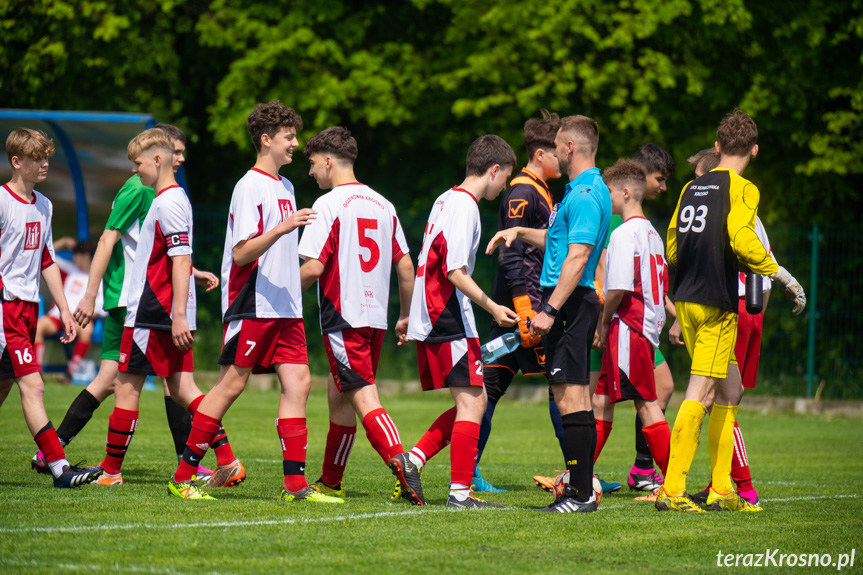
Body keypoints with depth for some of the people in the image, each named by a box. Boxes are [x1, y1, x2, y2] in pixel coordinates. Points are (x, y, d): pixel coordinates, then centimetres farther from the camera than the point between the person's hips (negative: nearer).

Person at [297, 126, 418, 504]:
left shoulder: (329, 205, -8)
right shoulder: (383, 205, 12)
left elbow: (313, 267, -15)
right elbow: (406, 266, 13)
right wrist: (406, 317, 23)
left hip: (343, 316, -7)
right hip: (376, 314, 7)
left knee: (364, 399, -13)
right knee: (338, 395, 17)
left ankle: (400, 462, -33)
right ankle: (331, 482, 23)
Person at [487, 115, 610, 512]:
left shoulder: (585, 195, -15)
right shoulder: (583, 190, 18)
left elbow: (577, 257, -23)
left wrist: (550, 309, -25)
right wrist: (520, 232, 28)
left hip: (570, 303, -11)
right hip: (574, 305, 11)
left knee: (570, 397, -12)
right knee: (578, 398, 11)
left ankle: (580, 494, -13)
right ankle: (581, 487, 14)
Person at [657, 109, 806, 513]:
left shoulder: (692, 188, 14)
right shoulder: (743, 189, -7)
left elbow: (672, 249, 17)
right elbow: (741, 240, -21)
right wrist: (782, 276, -13)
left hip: (686, 299, 8)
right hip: (716, 303, -8)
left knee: (730, 390, 15)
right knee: (700, 393, -9)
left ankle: (721, 490, 15)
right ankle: (671, 490, -14)